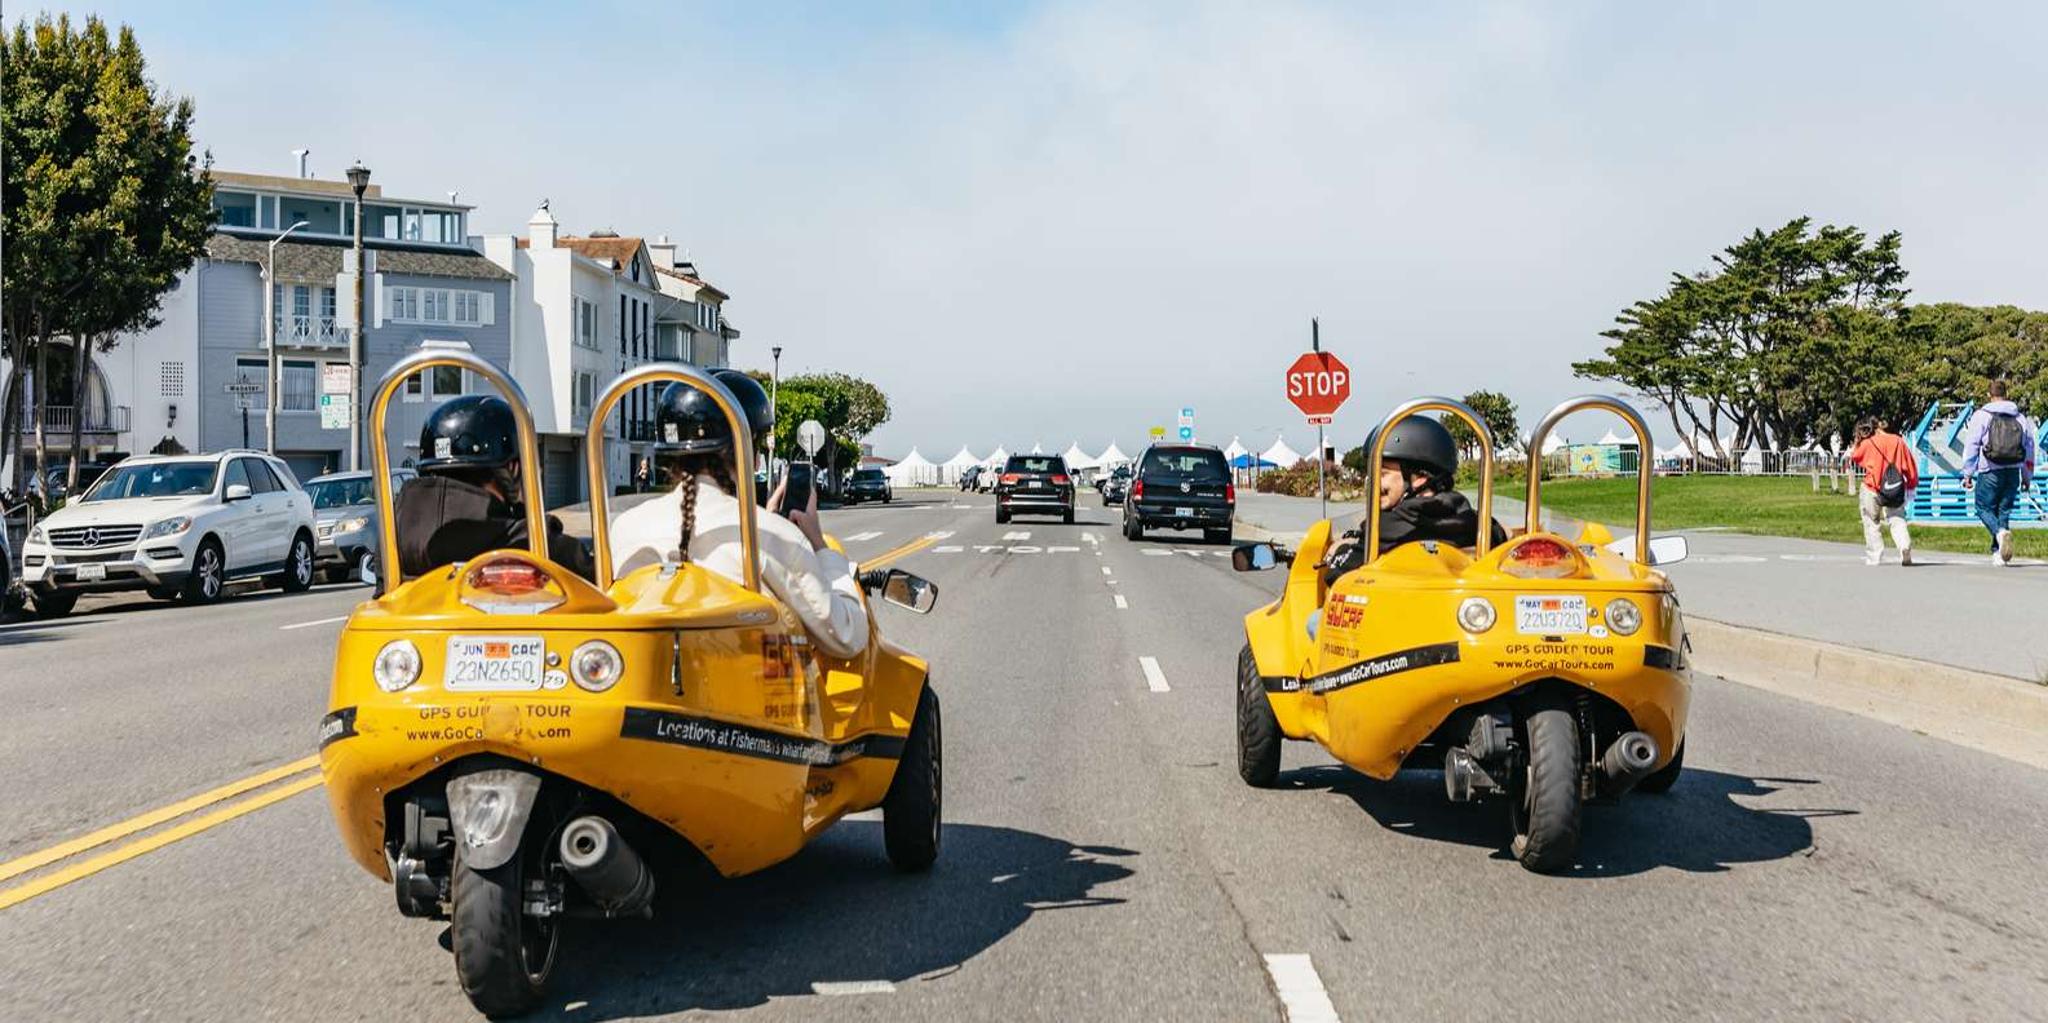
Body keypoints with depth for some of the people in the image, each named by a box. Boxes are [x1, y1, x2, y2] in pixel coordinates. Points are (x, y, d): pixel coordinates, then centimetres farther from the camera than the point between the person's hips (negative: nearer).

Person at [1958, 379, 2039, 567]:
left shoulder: (1981, 416, -2)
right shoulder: (2020, 418, 12)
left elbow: (1971, 446, -5)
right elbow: (2029, 448, 16)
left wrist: (1968, 474, -1)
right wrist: (2027, 476, 24)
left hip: (1990, 472, -4)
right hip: (2013, 472, 4)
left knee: (1984, 508, 4)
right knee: (2004, 510, 10)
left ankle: (2001, 532, -25)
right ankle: (1998, 552, 6)